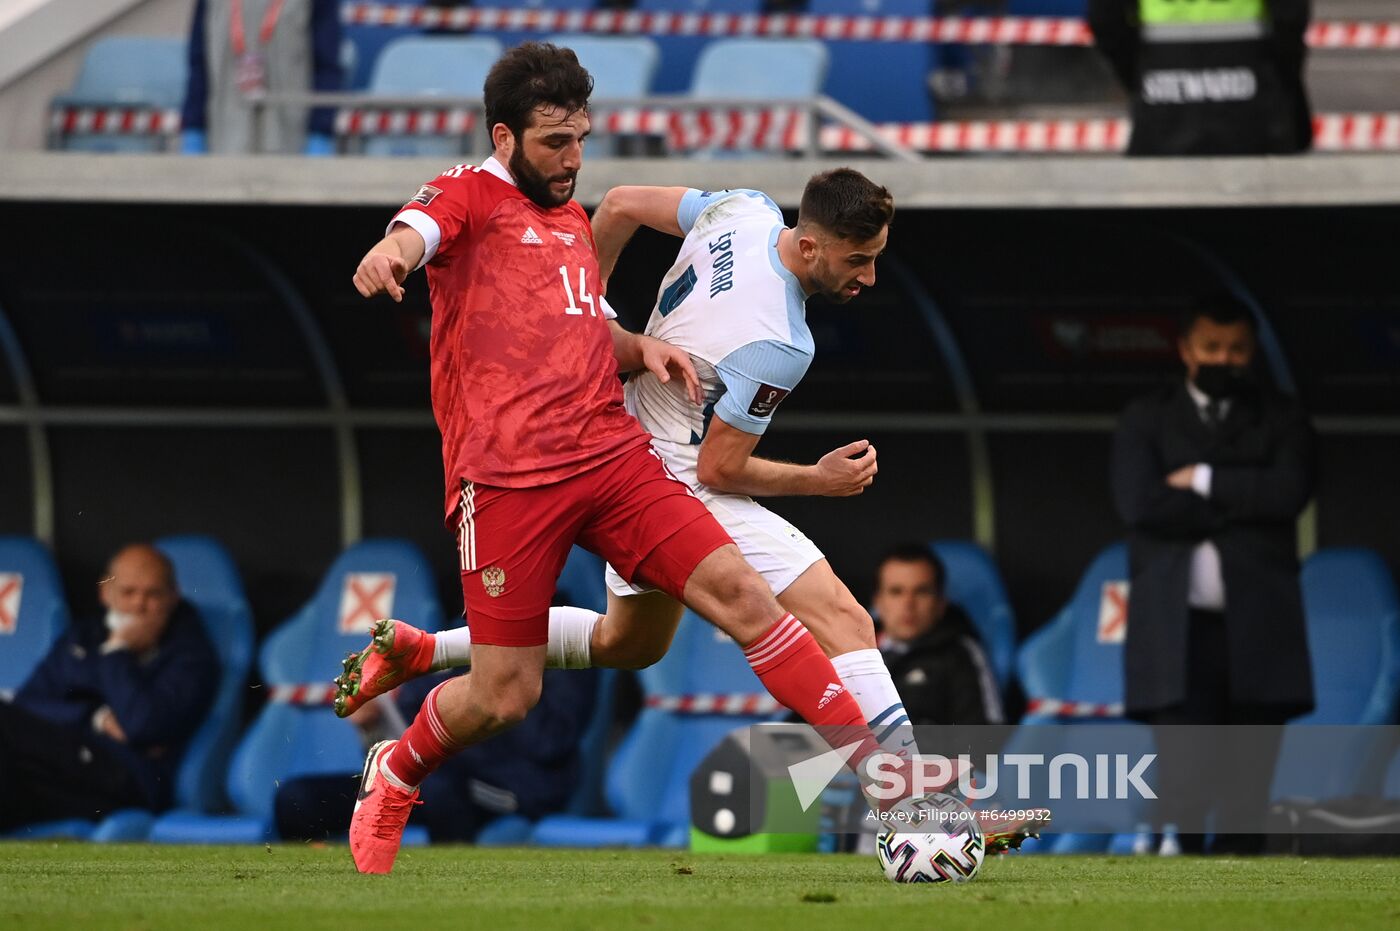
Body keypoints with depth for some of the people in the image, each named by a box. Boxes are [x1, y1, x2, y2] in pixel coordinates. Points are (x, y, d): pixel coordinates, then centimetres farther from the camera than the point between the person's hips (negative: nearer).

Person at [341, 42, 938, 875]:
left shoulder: (574, 221, 25)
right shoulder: (471, 195, 3)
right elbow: (419, 230, -21)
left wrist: (639, 349, 12)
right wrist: (391, 252, -46)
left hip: (612, 454, 6)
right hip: (509, 476, -6)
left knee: (738, 590, -10)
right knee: (504, 698, -5)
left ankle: (871, 765, -11)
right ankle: (395, 774, 26)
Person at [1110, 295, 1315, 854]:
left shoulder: (1282, 420, 14)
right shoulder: (1146, 420, 12)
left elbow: (1290, 492, -5)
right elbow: (1139, 504, -6)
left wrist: (1204, 481, -5)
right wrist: (1239, 508, -4)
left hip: (1258, 630, 1)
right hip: (1176, 628, -1)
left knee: (1251, 783, -1)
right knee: (1182, 790, -10)